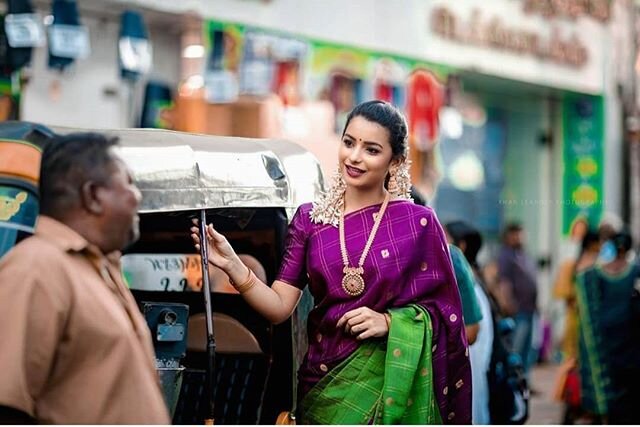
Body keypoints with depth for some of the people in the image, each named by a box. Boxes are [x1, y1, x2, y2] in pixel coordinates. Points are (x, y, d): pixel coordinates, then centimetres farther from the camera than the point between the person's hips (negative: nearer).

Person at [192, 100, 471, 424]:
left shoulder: (418, 222, -6)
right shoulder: (309, 219, 0)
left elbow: (442, 309, -2)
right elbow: (279, 306, -6)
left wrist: (388, 321, -17)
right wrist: (232, 266, -19)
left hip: (391, 383, -2)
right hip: (324, 382, 2)